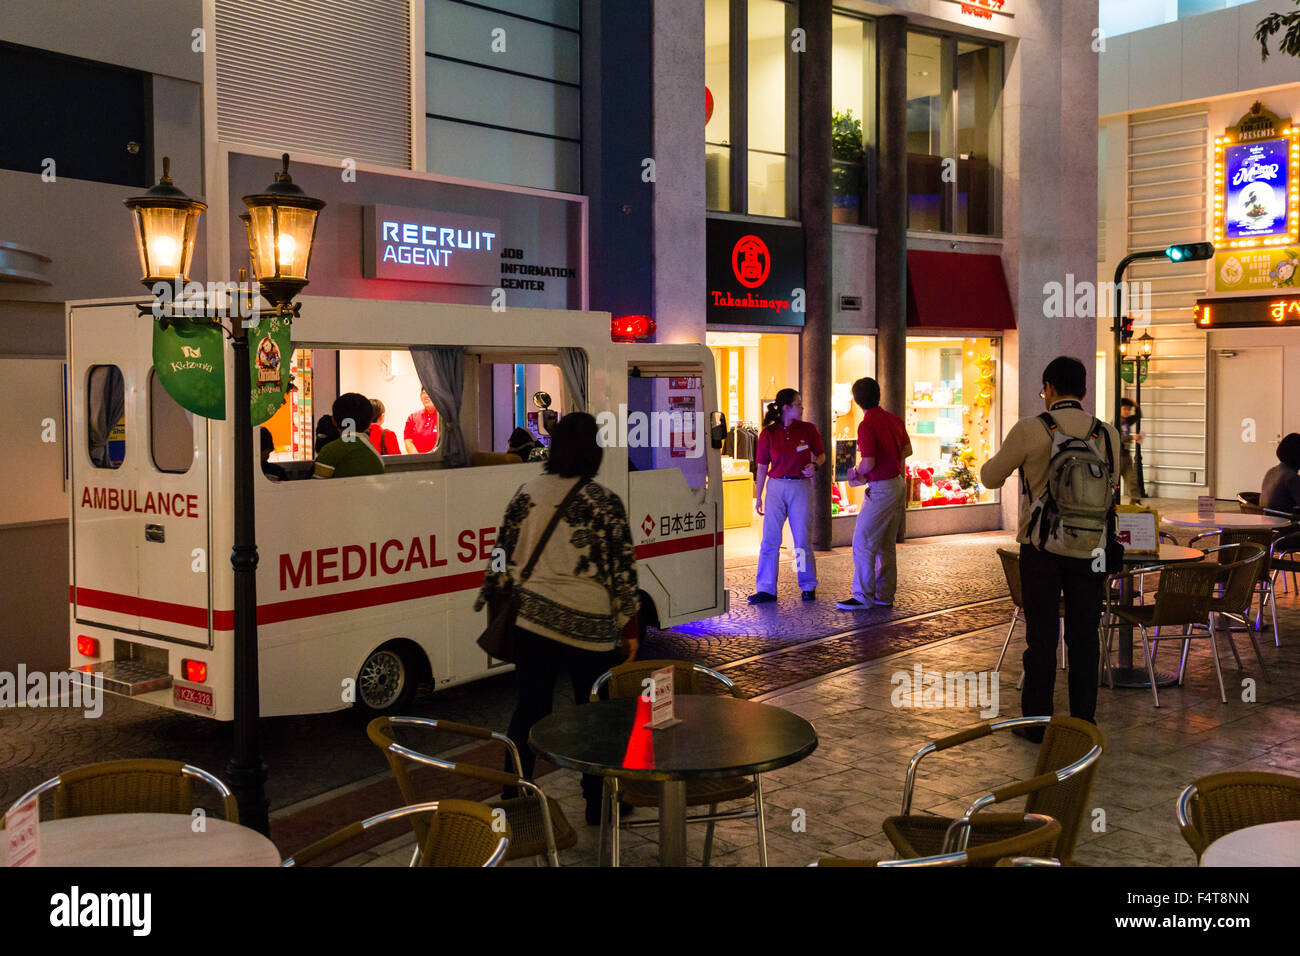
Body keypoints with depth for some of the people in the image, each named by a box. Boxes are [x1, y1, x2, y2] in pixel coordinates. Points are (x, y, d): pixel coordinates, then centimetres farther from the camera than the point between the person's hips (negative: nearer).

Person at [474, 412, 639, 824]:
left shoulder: (526, 494, 2)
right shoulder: (604, 503, -10)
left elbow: (503, 555, 8)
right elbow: (622, 571, -8)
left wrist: (489, 598, 21)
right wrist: (629, 627, 1)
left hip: (532, 618, 4)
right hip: (589, 626, -4)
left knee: (528, 709, 13)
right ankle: (598, 803, 19)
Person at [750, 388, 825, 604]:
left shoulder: (808, 429, 2)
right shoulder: (768, 434, 0)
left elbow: (821, 454, 14)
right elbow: (762, 467, 5)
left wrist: (815, 466, -8)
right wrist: (758, 497, 4)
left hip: (801, 487, 0)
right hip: (776, 487, 0)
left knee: (803, 539, 2)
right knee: (770, 539, -2)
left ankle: (809, 587, 17)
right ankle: (766, 589, 3)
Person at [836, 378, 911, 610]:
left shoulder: (866, 426, -18)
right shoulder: (893, 419, 8)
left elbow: (868, 464, -21)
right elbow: (907, 450, 20)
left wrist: (856, 472, -2)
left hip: (882, 489, -9)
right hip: (899, 484, 9)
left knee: (863, 542, -5)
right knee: (885, 545, 14)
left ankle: (863, 596, -5)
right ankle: (884, 595, 17)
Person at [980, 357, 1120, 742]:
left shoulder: (1029, 430, -10)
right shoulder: (1107, 433, 1)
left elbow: (990, 477, 1)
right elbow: (1111, 487, 14)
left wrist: (998, 458, 22)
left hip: (1042, 549, -2)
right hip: (1090, 549, 3)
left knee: (1041, 637, 6)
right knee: (1084, 637, 11)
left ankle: (1037, 722, 12)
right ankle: (1084, 722, 17)